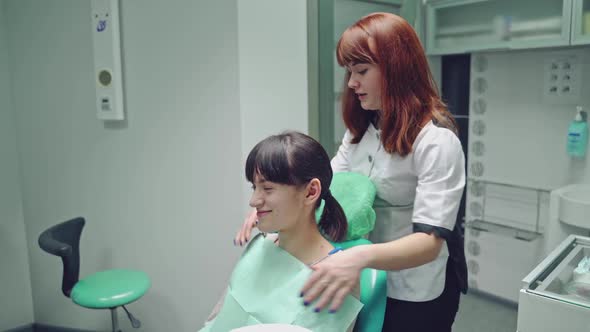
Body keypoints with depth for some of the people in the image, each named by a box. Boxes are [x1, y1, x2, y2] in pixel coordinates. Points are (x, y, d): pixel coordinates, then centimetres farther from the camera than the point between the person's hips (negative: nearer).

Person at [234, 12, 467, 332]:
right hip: (368, 282, 6)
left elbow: (429, 240, -29)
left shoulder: (436, 139, -23)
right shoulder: (361, 126, 1)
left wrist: (360, 257, -47)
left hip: (415, 294, -6)